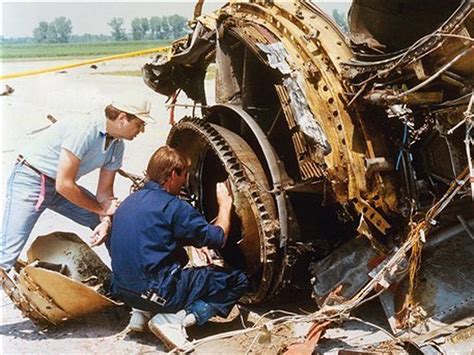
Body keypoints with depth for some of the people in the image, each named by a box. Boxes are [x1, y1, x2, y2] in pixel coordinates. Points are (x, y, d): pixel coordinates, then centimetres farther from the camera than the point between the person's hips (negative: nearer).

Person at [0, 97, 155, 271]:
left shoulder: (117, 146, -2)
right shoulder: (84, 131, -28)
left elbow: (105, 190, 4)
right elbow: (63, 185, -28)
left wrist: (105, 221, -15)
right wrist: (101, 209, -16)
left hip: (62, 187, 8)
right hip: (30, 180, -8)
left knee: (112, 224, 3)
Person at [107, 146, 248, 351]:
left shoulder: (129, 201, 11)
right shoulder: (173, 206, -13)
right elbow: (218, 238, -6)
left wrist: (194, 242, 23)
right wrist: (225, 204, 12)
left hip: (122, 291, 8)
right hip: (157, 292, -8)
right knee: (238, 280, 3)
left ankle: (143, 311, 12)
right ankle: (175, 319, -11)